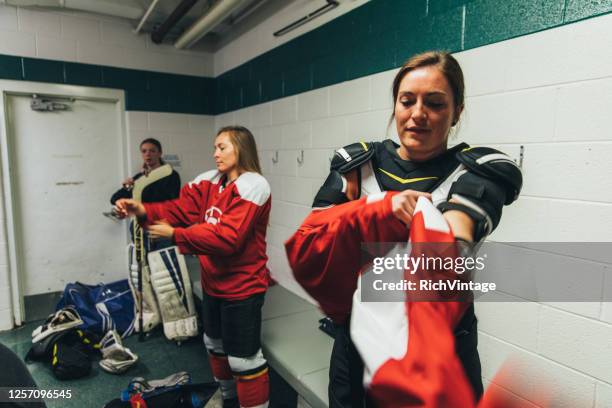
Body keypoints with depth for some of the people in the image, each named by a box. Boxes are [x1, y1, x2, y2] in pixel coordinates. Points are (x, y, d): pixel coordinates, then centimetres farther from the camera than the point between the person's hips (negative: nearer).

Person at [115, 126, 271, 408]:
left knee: (243, 357, 2)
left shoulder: (252, 186, -19)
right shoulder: (210, 181, 5)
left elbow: (227, 236, -28)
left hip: (242, 286, -9)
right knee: (215, 343, 26)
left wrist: (174, 234, -25)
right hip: (213, 282, 9)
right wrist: (143, 210, -20)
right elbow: (180, 208, -4)